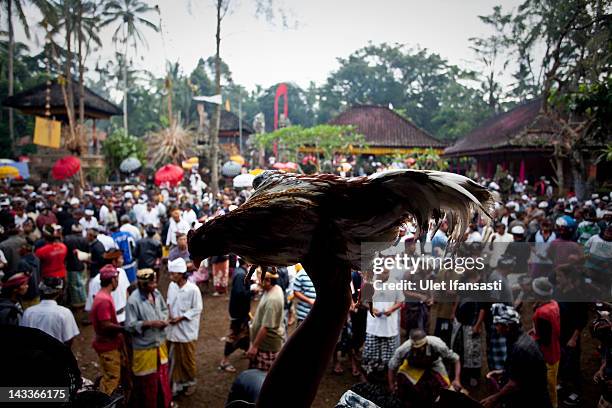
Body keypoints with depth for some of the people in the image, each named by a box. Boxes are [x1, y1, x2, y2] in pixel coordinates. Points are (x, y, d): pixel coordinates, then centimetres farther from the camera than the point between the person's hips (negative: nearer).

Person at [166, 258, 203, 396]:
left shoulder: (193, 289, -20)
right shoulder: (172, 286, -3)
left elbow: (197, 309, -14)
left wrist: (180, 318, -19)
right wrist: (169, 314, -7)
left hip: (187, 330, -5)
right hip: (173, 329, 5)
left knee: (188, 359, 12)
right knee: (175, 359, 14)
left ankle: (190, 382, 32)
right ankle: (177, 383, 30)